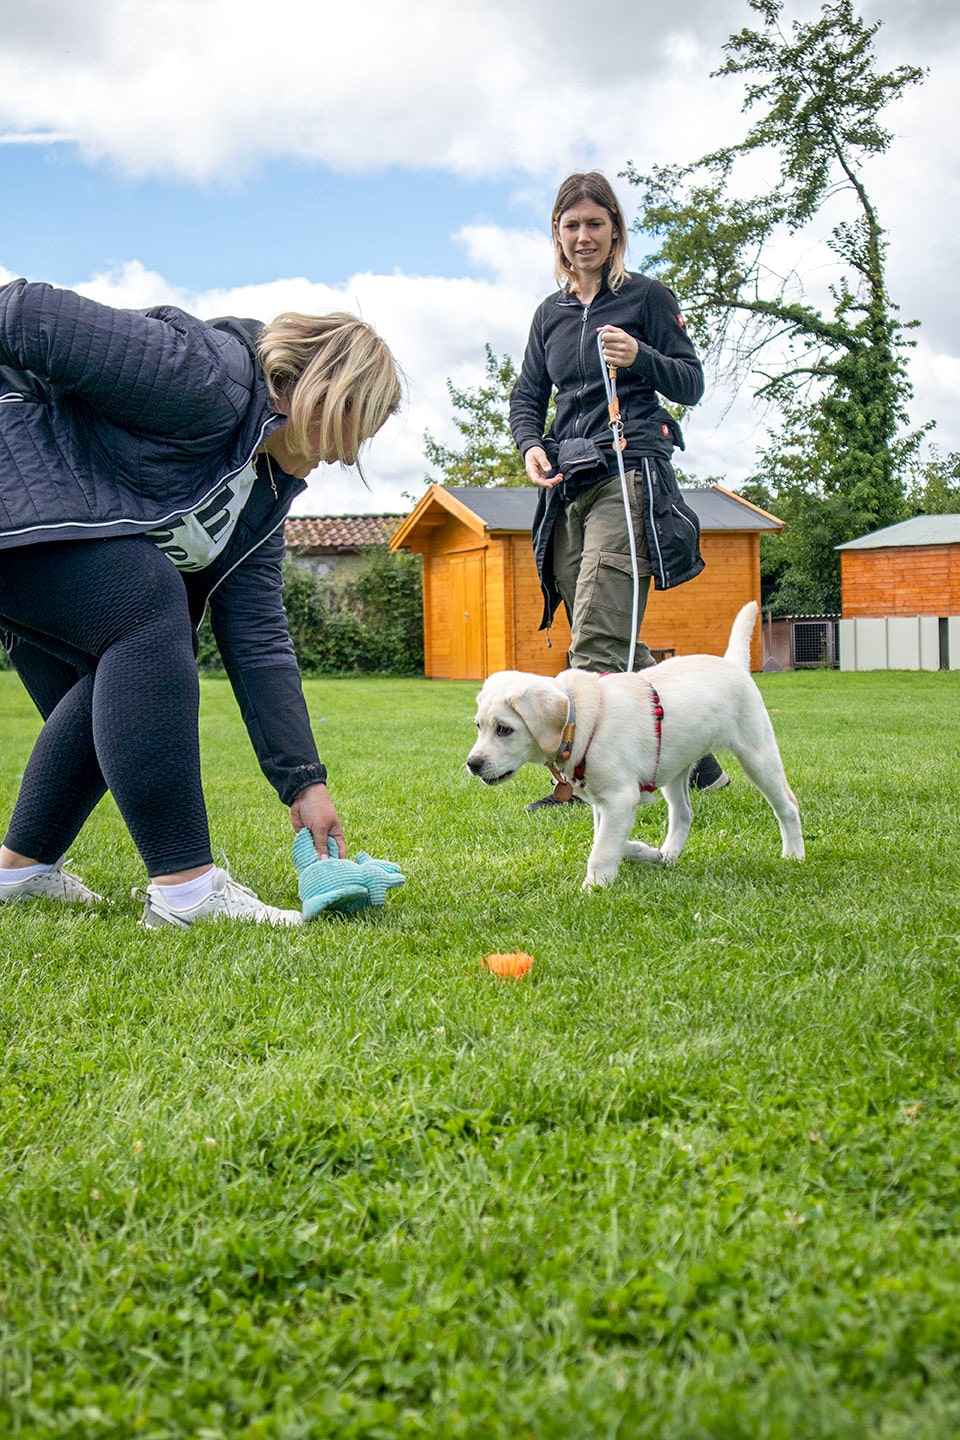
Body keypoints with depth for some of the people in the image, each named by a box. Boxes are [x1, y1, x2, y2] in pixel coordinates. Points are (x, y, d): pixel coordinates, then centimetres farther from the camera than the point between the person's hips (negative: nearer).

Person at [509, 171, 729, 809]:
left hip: (629, 474, -6)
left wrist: (641, 358, -14)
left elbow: (692, 384, 5)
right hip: (568, 486, 6)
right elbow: (527, 395, 21)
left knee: (596, 641, -18)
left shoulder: (647, 296, 7)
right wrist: (532, 446, 0)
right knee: (615, 645, 4)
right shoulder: (550, 313, 21)